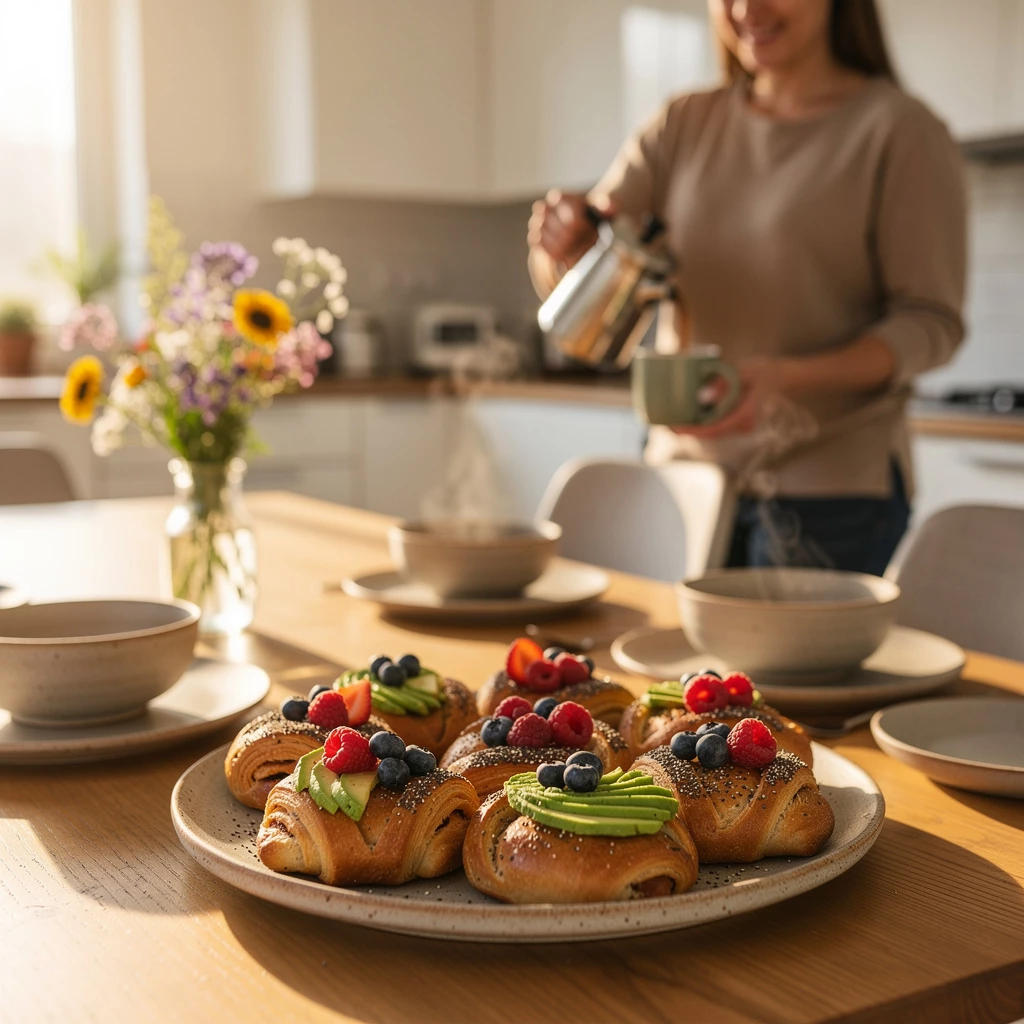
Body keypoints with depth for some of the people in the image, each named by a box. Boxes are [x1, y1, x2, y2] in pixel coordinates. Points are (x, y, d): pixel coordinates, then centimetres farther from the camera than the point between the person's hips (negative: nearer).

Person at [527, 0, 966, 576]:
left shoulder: (900, 129, -4)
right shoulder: (685, 125, 9)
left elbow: (932, 322, -9)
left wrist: (787, 377, -25)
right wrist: (560, 242, -19)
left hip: (831, 486, -4)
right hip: (685, 468, 4)